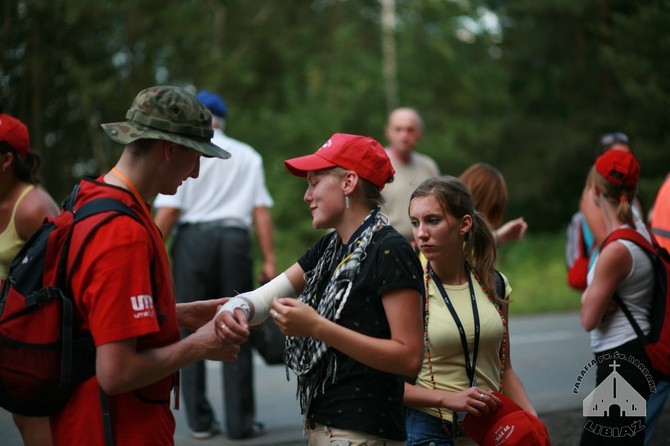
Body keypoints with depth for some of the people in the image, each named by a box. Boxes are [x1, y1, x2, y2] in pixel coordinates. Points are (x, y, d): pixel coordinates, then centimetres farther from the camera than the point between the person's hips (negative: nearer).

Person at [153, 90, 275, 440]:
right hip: (235, 239, 2)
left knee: (191, 332, 6)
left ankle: (200, 421, 7)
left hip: (193, 239, -2)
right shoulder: (248, 156, 13)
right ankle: (240, 422, 3)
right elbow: (261, 211, 4)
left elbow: (168, 211, -5)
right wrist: (269, 260, 4)